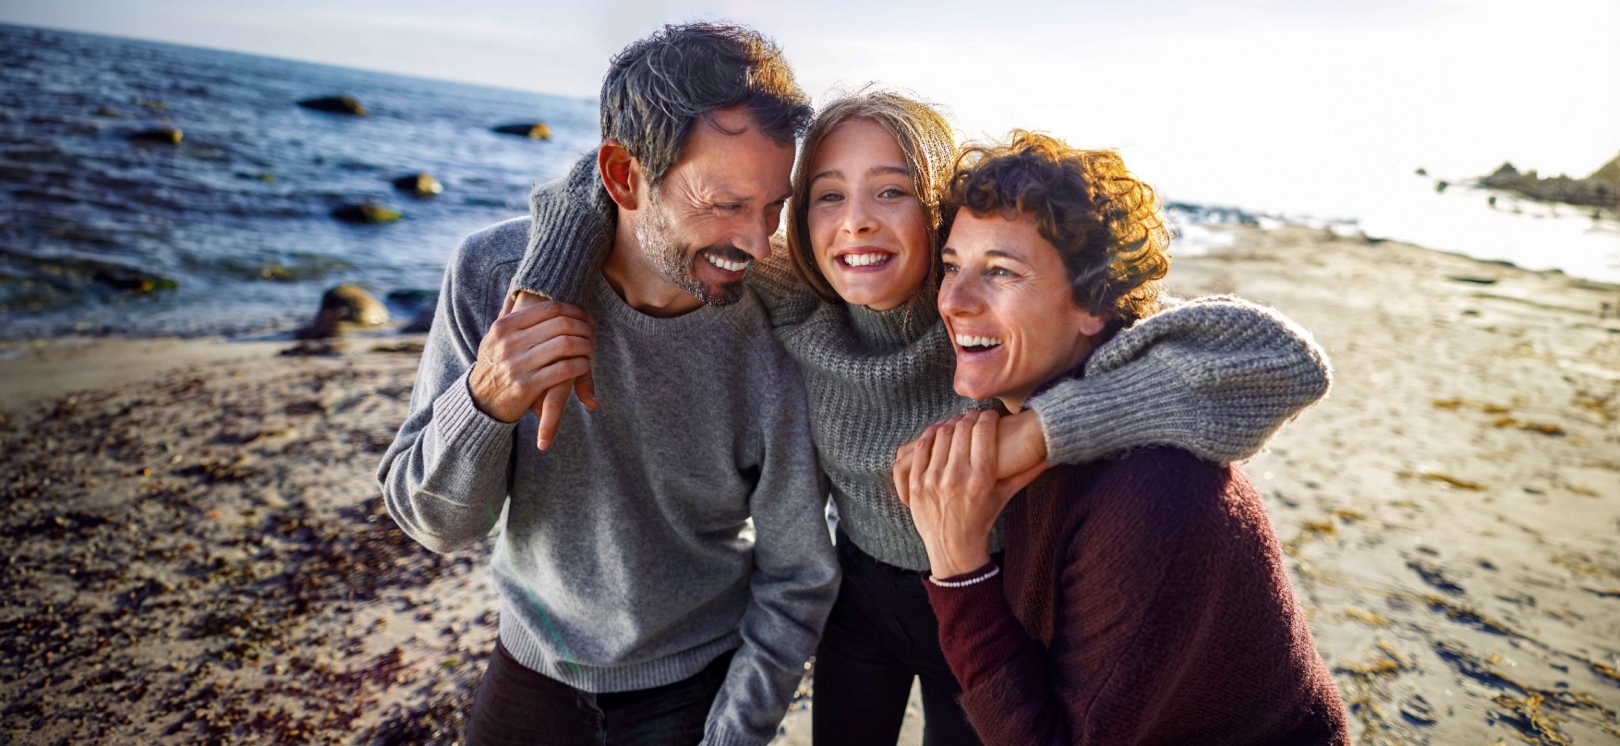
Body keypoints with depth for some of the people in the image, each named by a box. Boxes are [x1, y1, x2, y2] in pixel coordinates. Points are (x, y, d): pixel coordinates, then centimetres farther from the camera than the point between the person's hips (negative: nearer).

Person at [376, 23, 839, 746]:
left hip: (697, 684, -2)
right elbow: (435, 522, -14)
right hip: (533, 661, 3)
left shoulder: (777, 344, -25)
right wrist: (484, 403, -32)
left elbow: (797, 581, -12)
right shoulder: (494, 272, -20)